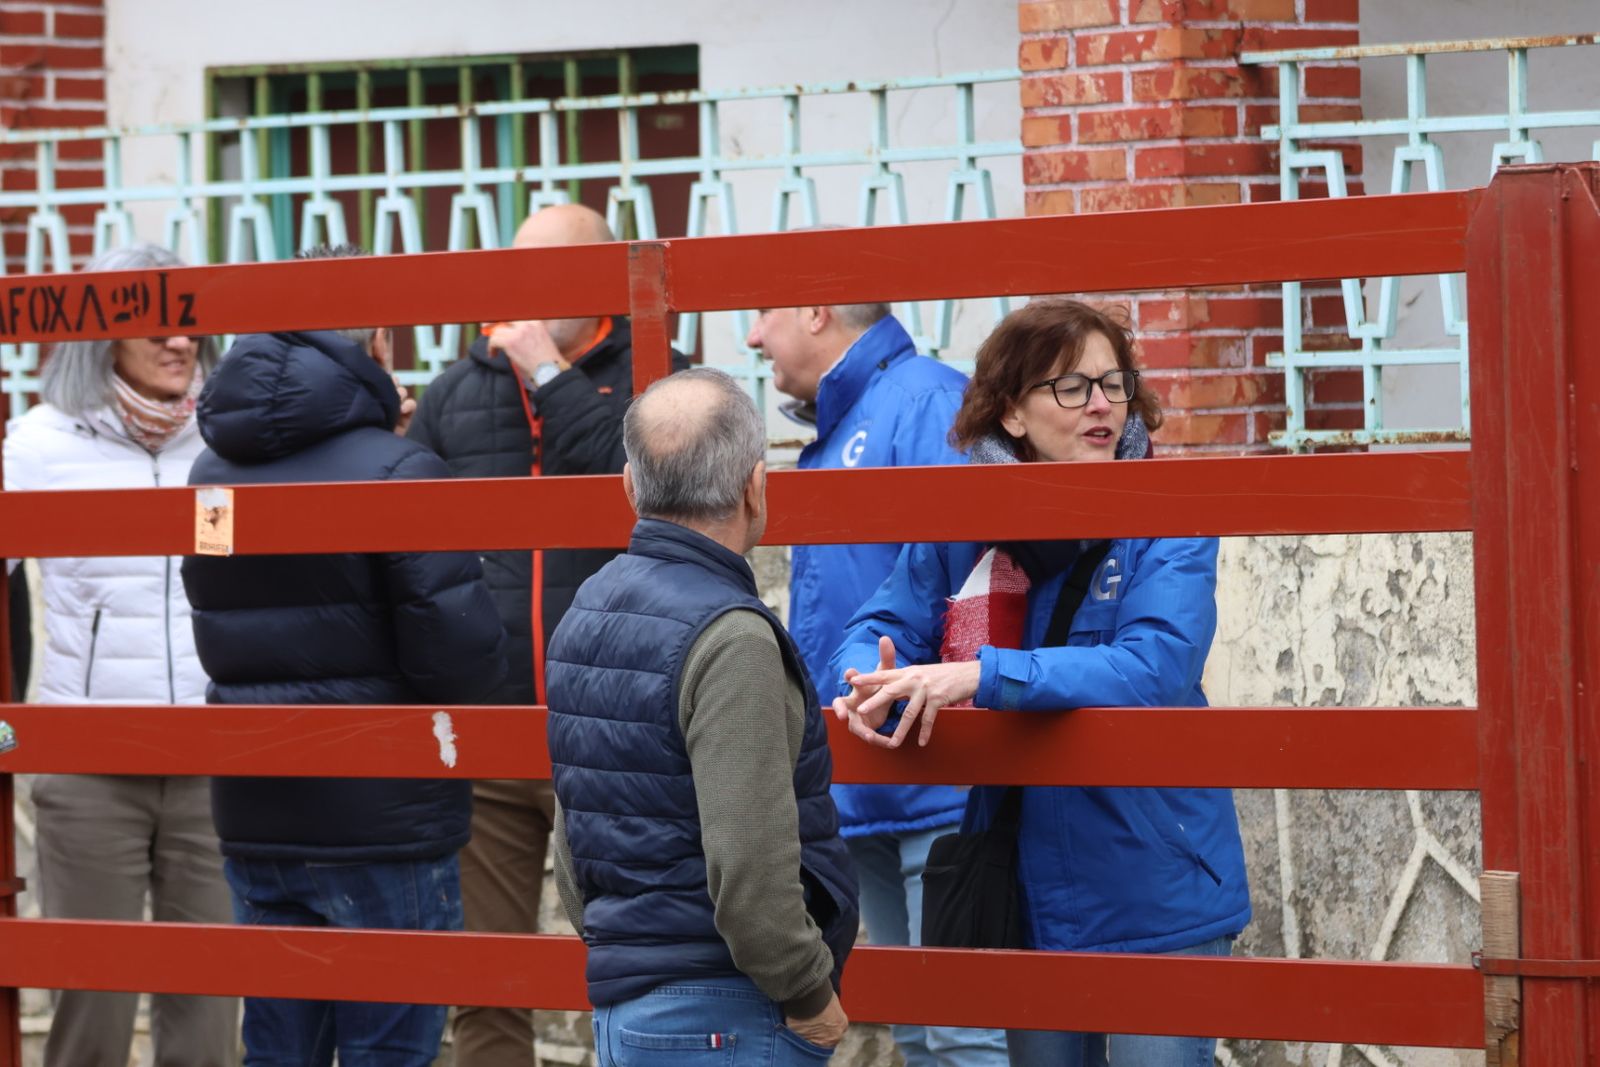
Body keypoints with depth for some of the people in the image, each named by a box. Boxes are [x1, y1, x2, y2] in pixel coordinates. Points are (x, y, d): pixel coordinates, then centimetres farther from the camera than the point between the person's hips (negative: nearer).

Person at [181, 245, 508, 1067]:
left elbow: (227, 638, 12)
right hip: (385, 821, -6)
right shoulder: (394, 472, -15)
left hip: (253, 820, 6)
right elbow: (464, 659, -17)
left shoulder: (211, 472, 6)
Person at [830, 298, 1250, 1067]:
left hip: (1155, 891, -4)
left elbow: (1156, 668, -24)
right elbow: (885, 625, 3)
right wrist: (873, 685, -23)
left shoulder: (1165, 527, -10)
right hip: (1028, 891, 4)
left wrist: (982, 675, -33)